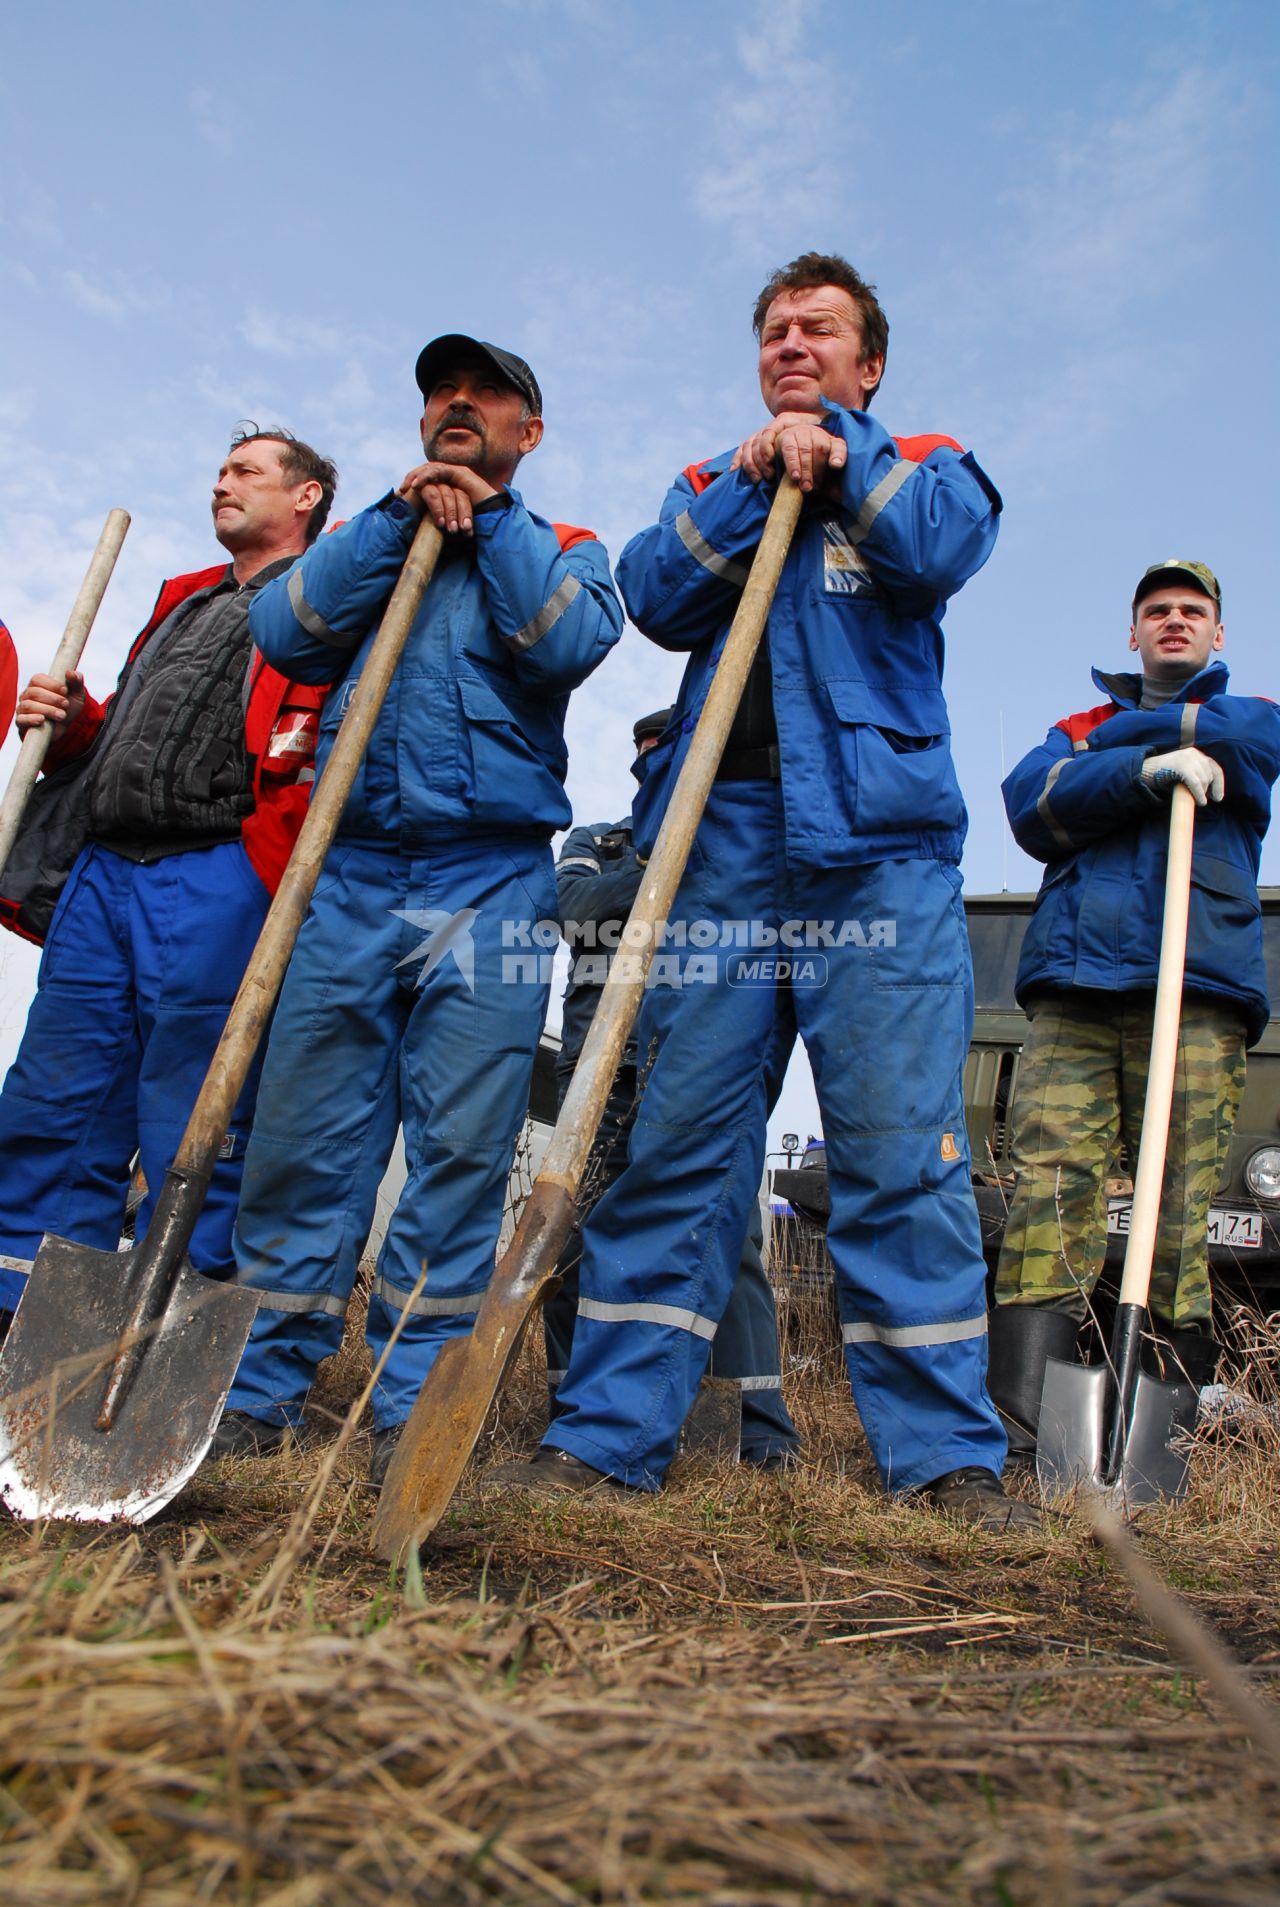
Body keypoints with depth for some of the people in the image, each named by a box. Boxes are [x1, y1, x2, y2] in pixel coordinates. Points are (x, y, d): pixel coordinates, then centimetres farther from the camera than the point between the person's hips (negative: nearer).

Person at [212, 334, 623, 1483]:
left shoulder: (561, 550, 18)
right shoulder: (369, 539, 25)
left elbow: (568, 645, -6)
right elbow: (285, 632, 4)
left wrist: (489, 518, 2)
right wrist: (400, 515, 1)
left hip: (491, 883, -2)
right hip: (348, 876, 2)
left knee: (461, 1151, -5)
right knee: (301, 1139, 0)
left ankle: (414, 1408, 3)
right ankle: (258, 1391, 11)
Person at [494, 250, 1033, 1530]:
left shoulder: (926, 465, 22)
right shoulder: (707, 485, 27)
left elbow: (937, 555, -2)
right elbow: (658, 602, 6)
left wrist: (840, 453, 6)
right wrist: (751, 481, -1)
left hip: (879, 847, -1)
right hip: (721, 841, 2)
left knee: (899, 1148, -6)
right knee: (676, 1136, -3)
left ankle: (945, 1450, 4)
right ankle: (609, 1430, 3)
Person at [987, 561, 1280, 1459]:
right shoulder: (1080, 726, 29)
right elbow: (1030, 805, 5)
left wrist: (1110, 744, 9)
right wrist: (1147, 768, -9)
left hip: (1200, 992, -1)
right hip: (1075, 991, 1)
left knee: (1181, 1212, -8)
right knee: (1049, 1188, -13)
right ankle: (1021, 1436, -16)